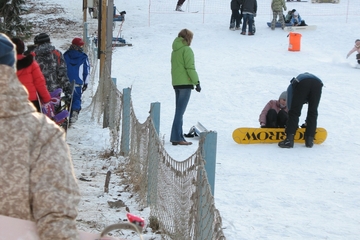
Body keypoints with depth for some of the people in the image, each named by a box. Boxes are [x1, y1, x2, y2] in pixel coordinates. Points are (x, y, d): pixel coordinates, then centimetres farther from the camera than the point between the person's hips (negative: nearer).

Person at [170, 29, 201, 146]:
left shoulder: (175, 50, 16)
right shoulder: (187, 50, -10)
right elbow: (190, 68, -16)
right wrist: (197, 82, -12)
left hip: (176, 83, 8)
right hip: (185, 83, -8)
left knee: (179, 111, 12)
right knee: (180, 111, -9)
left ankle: (178, 137, 13)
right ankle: (177, 138, -11)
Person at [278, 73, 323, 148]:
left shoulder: (292, 85, 37)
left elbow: (290, 104, 29)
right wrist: (306, 123, 54)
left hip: (301, 83, -3)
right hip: (318, 83, 3)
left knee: (294, 112, 4)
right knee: (313, 113, 15)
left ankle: (289, 139, -4)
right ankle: (309, 140, 13)